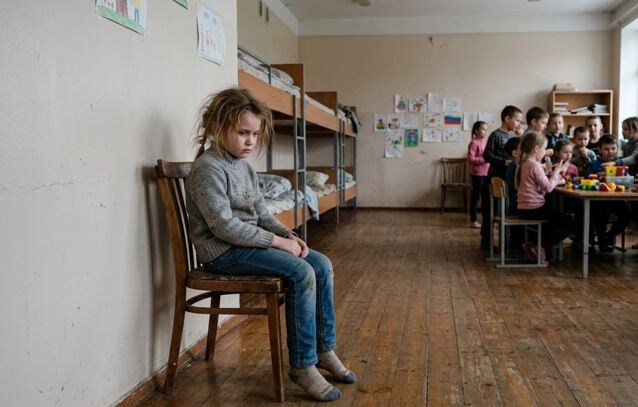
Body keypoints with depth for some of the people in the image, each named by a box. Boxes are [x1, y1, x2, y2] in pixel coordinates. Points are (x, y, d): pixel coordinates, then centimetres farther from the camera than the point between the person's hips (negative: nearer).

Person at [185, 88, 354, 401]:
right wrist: (277, 241, -21)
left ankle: (325, 349, 8)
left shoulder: (244, 166, 12)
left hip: (248, 242, 9)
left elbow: (261, 213, 15)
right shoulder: (208, 168, -16)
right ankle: (302, 365, -13)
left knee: (322, 265, -2)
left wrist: (289, 235, -3)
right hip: (223, 251, -9)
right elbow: (224, 226, -23)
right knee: (301, 273, -24)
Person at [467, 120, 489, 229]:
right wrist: (484, 159, -21)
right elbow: (470, 159, -16)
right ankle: (473, 221, 7)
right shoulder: (474, 142, -10)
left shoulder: (486, 141, 11)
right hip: (477, 173, -7)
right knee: (476, 197, 0)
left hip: (487, 172, 7)